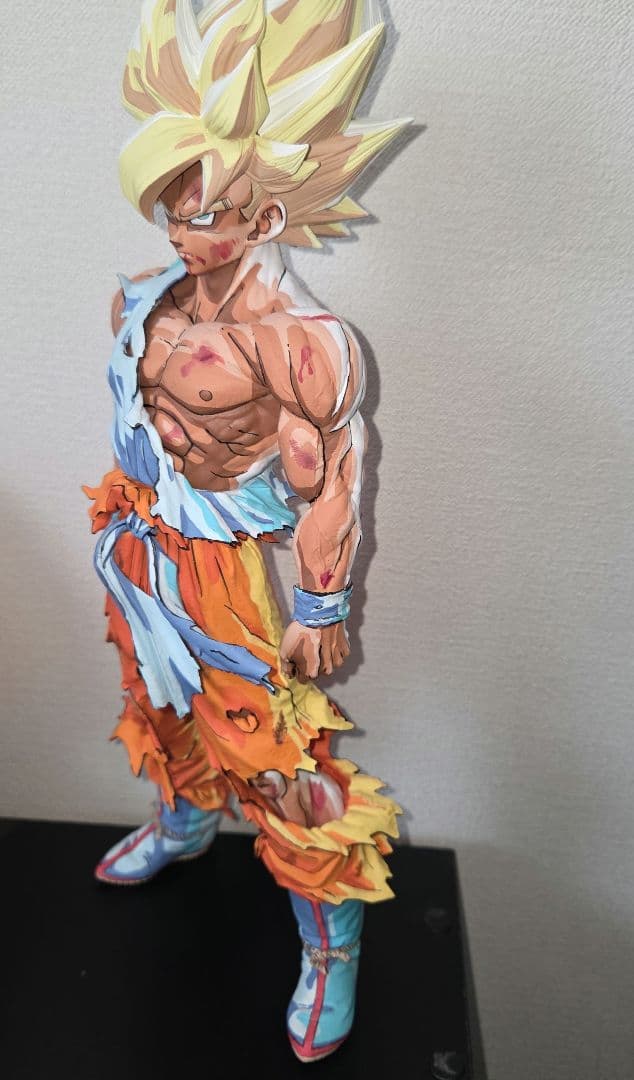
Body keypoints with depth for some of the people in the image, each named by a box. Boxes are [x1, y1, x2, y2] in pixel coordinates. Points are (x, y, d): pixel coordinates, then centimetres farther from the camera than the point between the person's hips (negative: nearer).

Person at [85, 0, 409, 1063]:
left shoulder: (296, 335, -23)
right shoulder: (143, 300, -1)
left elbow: (331, 481, -18)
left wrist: (322, 609, -12)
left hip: (226, 576, -7)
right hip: (138, 556, 8)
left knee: (274, 762, 3)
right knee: (161, 710, 28)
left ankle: (331, 945, 27)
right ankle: (184, 824, 60)